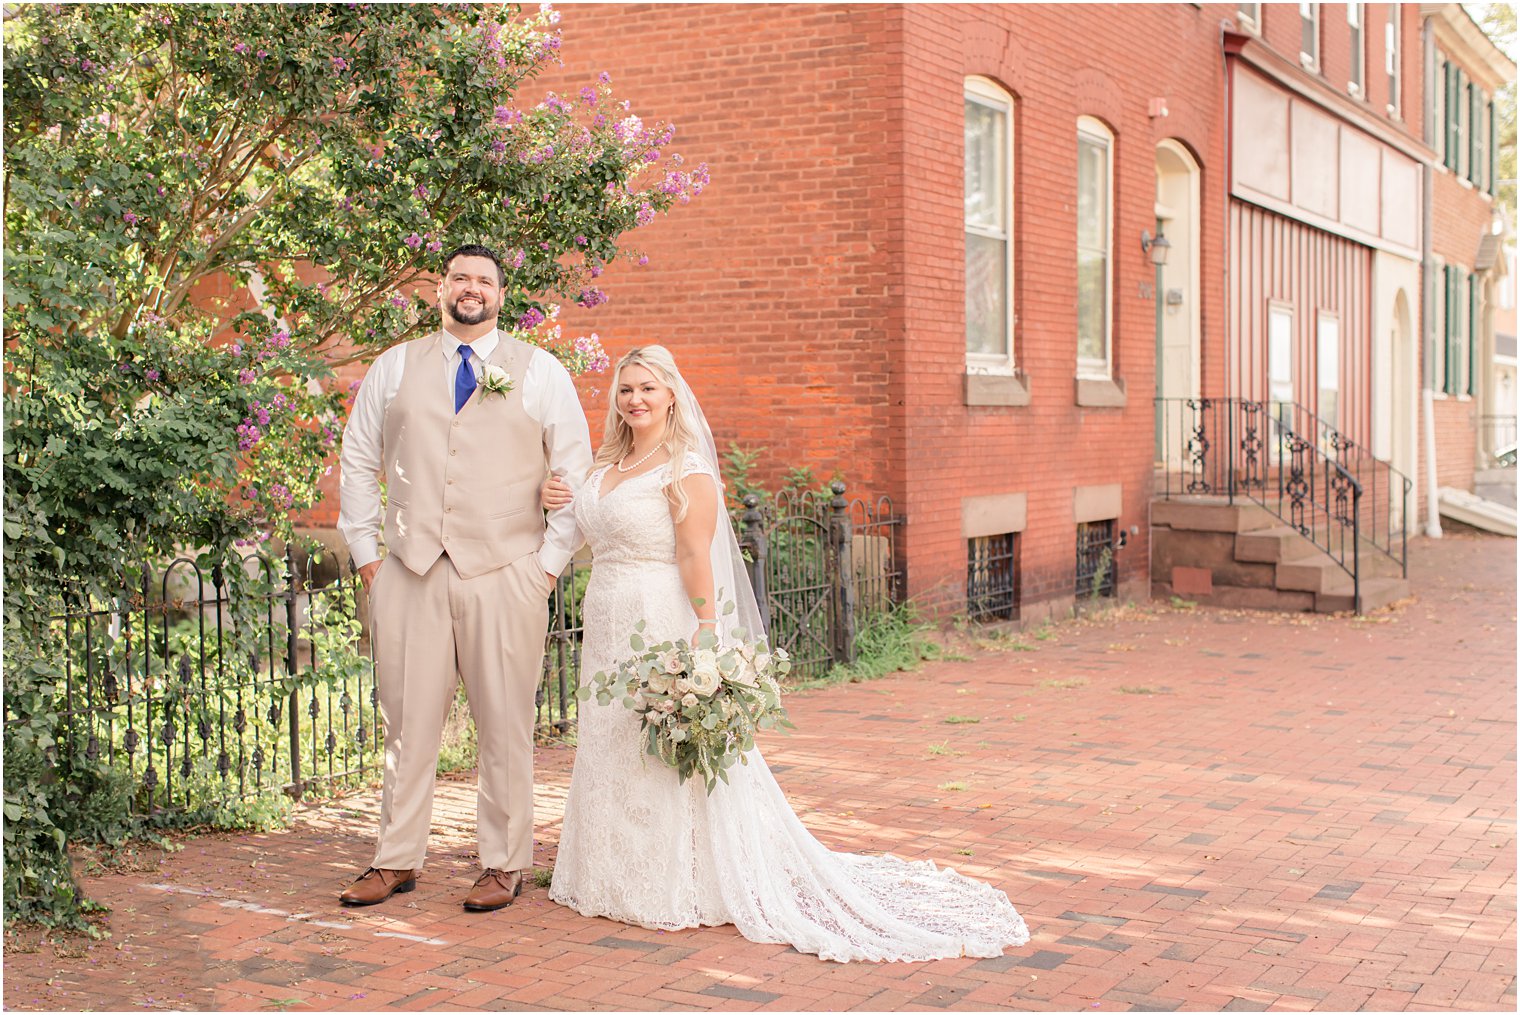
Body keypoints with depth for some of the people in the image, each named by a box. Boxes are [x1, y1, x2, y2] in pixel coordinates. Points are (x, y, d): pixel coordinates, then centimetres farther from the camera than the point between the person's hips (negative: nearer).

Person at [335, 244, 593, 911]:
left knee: (505, 725, 1)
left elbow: (575, 473, 7)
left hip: (505, 576, -1)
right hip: (408, 574, 2)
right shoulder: (394, 368, 13)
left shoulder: (540, 372, 7)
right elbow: (358, 461, 16)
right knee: (407, 720, 5)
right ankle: (397, 861, 17)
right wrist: (365, 552, 9)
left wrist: (550, 561, 0)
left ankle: (504, 865, 13)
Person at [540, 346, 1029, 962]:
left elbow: (695, 557, -17)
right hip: (609, 628, 8)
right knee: (610, 750, 14)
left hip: (663, 626, -8)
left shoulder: (684, 467, -11)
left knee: (664, 758, -3)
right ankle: (623, 879, 27)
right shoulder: (608, 465, 13)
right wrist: (562, 504, 5)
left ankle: (679, 889, 8)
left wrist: (703, 638, -24)